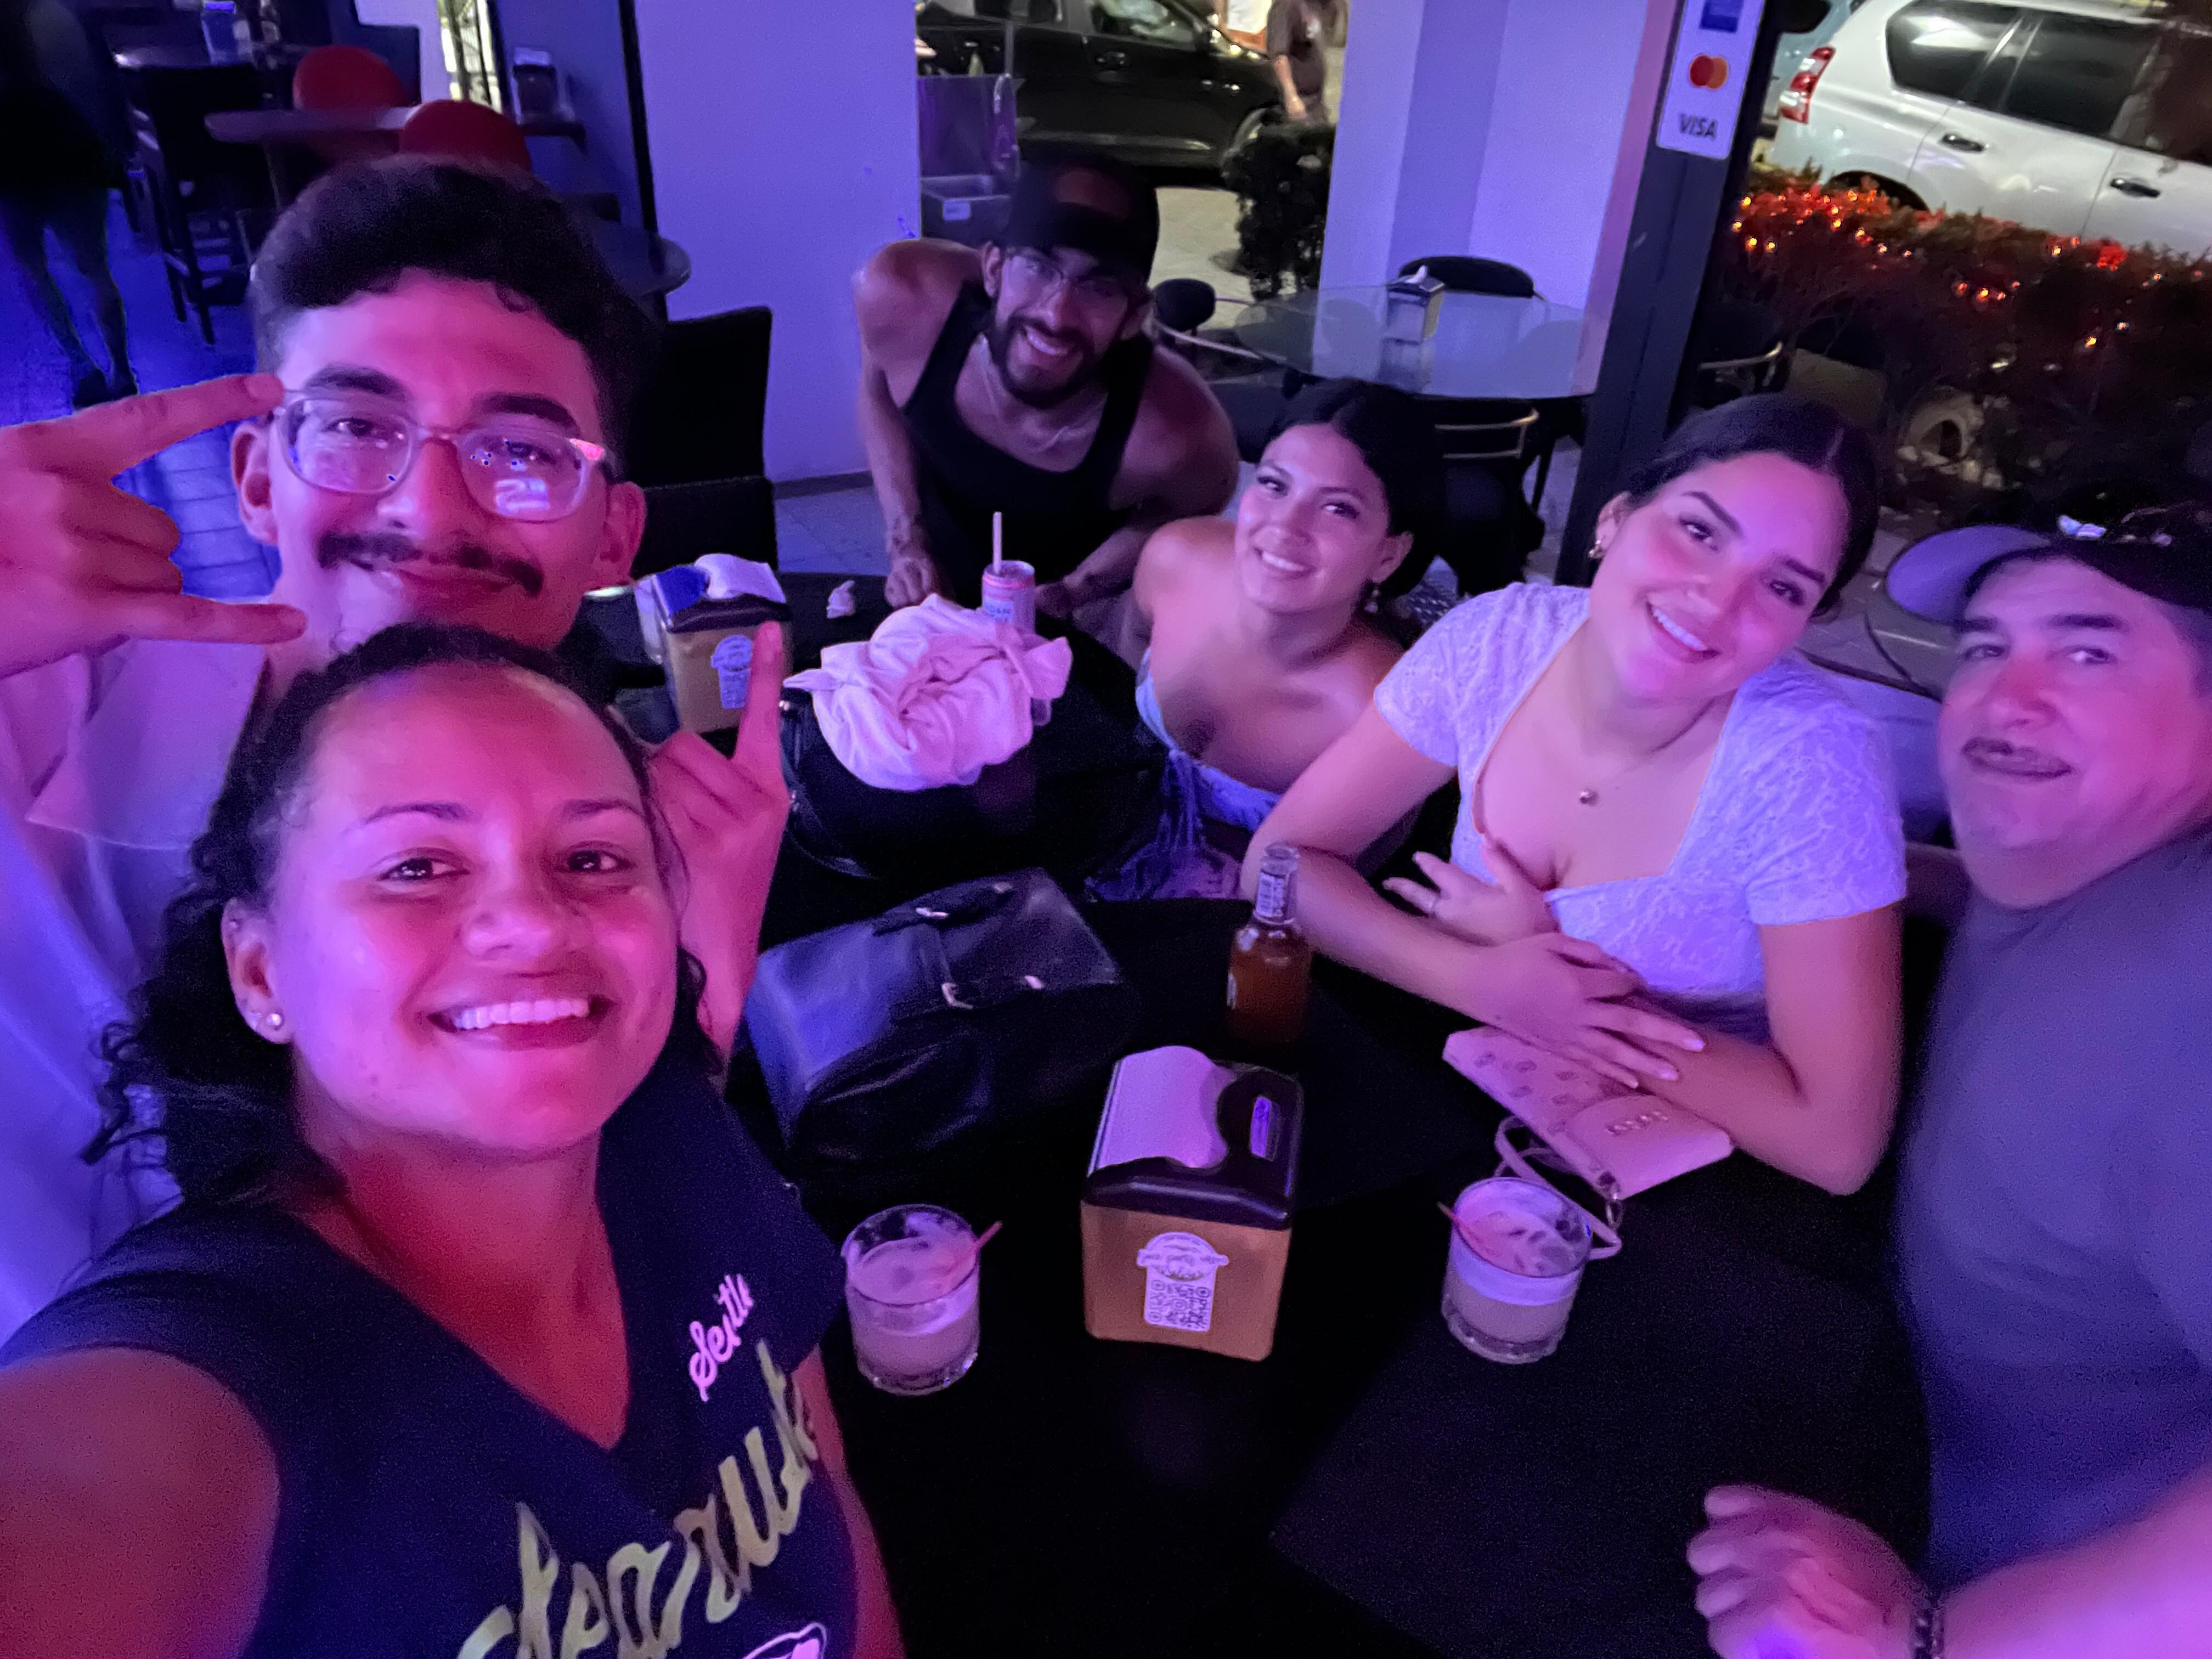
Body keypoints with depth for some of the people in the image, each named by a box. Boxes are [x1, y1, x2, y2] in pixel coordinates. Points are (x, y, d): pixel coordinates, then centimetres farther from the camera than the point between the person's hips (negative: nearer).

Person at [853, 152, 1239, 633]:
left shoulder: (1181, 436, -38)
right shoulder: (897, 297, -32)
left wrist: (1066, 595, -20)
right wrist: (907, 546, -15)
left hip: (1082, 621, -2)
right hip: (937, 586, 3)